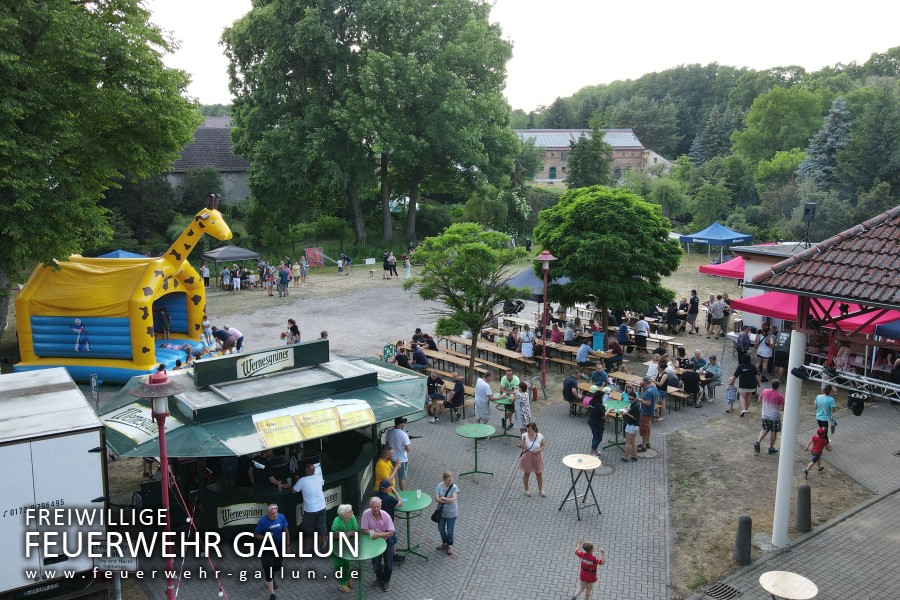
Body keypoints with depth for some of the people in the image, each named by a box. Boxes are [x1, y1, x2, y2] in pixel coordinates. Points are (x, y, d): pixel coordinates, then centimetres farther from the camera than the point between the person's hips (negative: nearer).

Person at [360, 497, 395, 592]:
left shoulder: (386, 516, -21)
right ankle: (379, 579, 32)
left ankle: (386, 581, 29)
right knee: (376, 564, 2)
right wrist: (373, 532, -27)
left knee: (389, 564, 1)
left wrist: (378, 534, -29)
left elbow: (390, 533, -17)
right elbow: (364, 530, -14)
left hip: (386, 540, -1)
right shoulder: (366, 513, -20)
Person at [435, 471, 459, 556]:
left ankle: (450, 546, 33)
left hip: (451, 513, -4)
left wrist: (443, 498, -21)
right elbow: (437, 498, -20)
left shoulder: (454, 487, -21)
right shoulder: (440, 486, -13)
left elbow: (453, 499, -31)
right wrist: (448, 501, -25)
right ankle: (445, 543, 43)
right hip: (441, 512, 4)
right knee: (440, 528, 19)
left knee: (450, 530, 9)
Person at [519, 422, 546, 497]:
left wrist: (538, 450, -20)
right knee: (526, 473, 14)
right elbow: (523, 448, -19)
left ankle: (540, 490, 33)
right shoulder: (525, 436, -16)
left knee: (539, 474, 13)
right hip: (527, 457, -1)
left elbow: (543, 446, -1)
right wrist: (524, 440, -34)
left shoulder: (540, 436, -14)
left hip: (536, 456, 1)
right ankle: (526, 490, 33)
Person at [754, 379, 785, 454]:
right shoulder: (780, 396, -20)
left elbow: (759, 401, 8)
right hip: (775, 417, -4)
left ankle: (757, 442, 5)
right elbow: (782, 409, -19)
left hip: (765, 416, 4)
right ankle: (771, 448, 23)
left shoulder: (764, 391, -7)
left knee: (765, 430, 21)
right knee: (773, 432, 12)